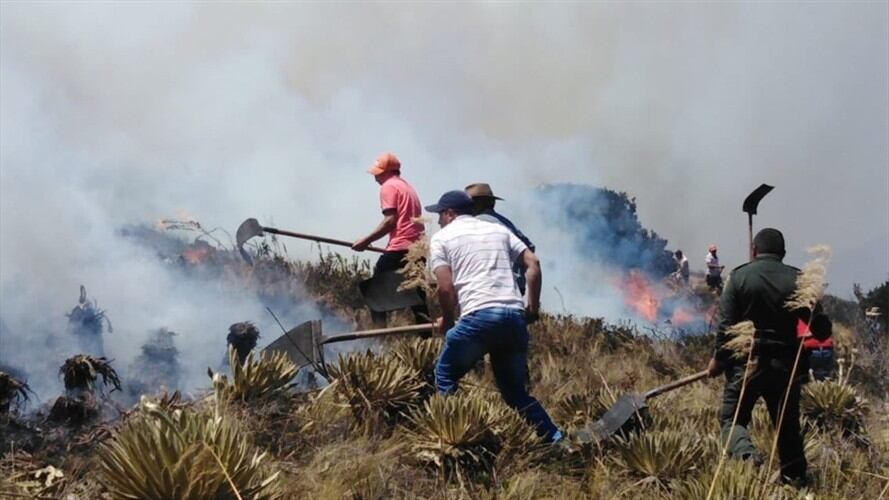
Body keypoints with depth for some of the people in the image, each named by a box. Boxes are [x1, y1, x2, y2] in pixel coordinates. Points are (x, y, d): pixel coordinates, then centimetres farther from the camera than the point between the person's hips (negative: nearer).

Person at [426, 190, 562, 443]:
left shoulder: (442, 237, 11)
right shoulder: (499, 230, 24)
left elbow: (446, 287, 0)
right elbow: (533, 263, 14)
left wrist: (447, 320, 15)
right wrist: (533, 307, 20)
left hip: (479, 317, -5)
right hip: (515, 317, 5)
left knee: (445, 375, 16)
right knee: (515, 389, 17)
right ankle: (557, 440, 9)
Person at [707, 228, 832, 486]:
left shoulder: (739, 276, -5)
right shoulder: (797, 279, 0)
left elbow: (726, 324, -8)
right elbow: (821, 328, 1)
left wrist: (718, 359, 5)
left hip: (746, 363, -2)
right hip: (785, 365, 2)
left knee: (732, 418, 6)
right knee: (788, 426, 17)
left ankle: (747, 454, -21)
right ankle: (795, 478, 18)